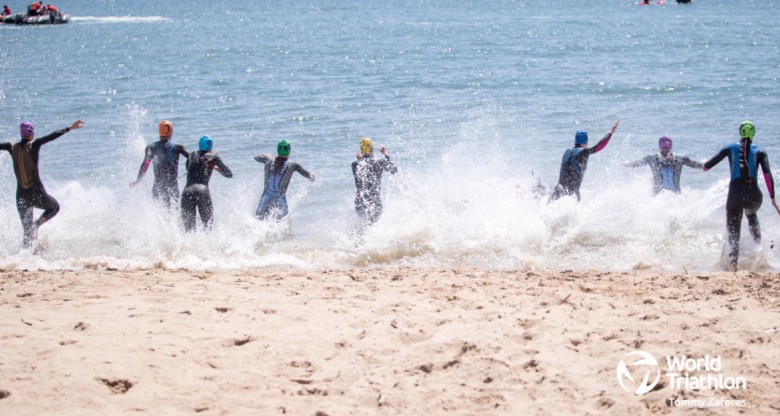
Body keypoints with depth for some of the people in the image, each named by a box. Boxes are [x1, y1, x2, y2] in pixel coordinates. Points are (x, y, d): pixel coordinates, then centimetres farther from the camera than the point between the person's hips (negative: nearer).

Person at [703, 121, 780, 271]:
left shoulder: (730, 148, 7)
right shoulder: (760, 151, 7)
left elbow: (706, 166, 7)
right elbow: (768, 175, -5)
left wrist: (705, 164, 31)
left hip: (735, 195, -1)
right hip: (754, 196, 1)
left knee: (733, 233, 7)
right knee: (751, 214, 37)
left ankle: (733, 263, -16)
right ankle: (758, 241, 15)